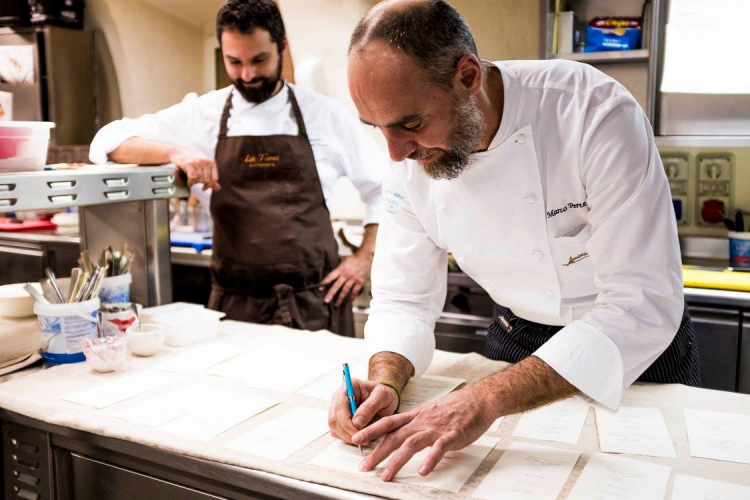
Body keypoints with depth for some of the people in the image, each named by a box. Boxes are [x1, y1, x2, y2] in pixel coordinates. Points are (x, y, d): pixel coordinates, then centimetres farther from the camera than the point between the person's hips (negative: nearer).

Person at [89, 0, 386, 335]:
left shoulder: (325, 114, 1)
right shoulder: (202, 114, 1)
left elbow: (383, 186, 9)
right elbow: (108, 143, -1)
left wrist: (365, 258, 1)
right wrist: (175, 151, -18)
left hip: (316, 302, 0)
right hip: (236, 305, 1)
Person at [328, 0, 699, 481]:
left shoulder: (594, 111, -31)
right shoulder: (410, 161, -16)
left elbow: (643, 306, -35)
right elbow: (404, 298, -9)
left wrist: (487, 400, -44)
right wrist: (385, 382, -30)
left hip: (638, 349, -2)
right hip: (519, 341, 3)